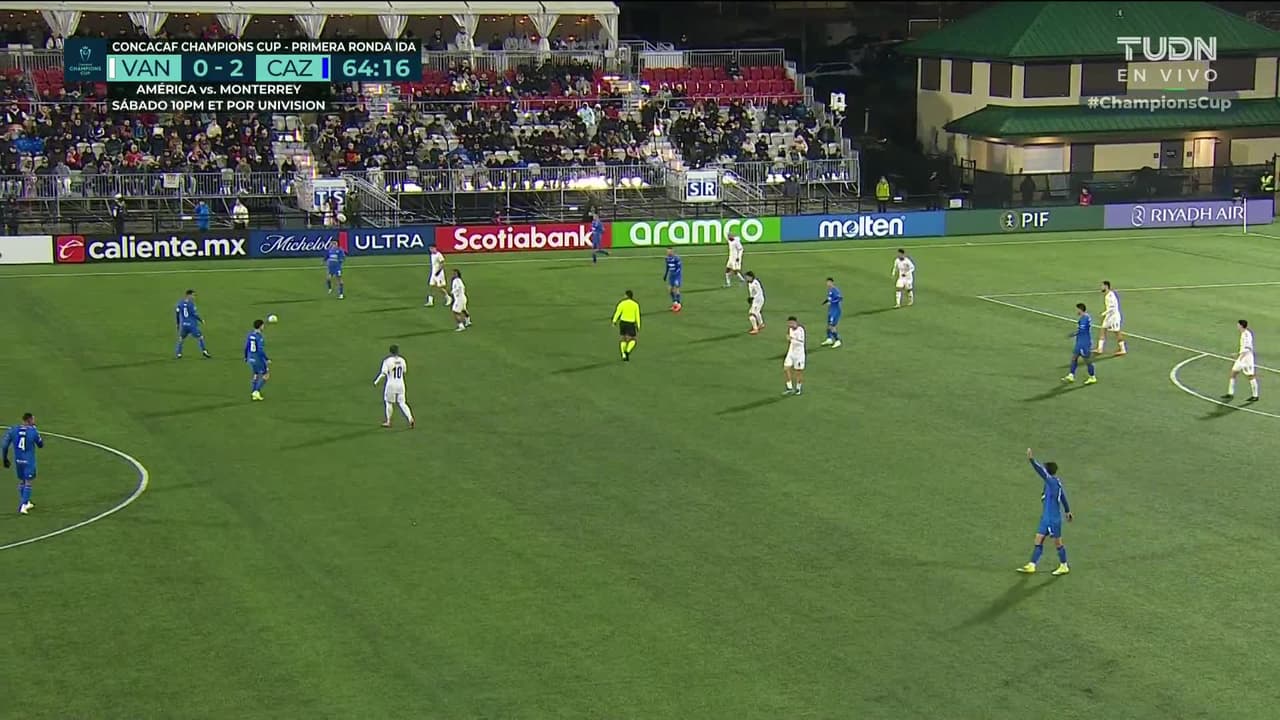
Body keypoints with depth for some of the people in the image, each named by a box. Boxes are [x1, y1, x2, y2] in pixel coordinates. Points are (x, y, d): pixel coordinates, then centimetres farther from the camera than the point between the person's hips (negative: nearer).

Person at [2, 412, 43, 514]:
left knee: (21, 481, 20)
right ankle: (23, 506, -6)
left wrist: (5, 459, 10)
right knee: (28, 483, 2)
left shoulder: (13, 430, -2)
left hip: (18, 460, 4)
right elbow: (40, 445, 2)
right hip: (29, 461, -4)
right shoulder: (33, 431, -12)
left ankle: (25, 503, 31)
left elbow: (5, 445, -1)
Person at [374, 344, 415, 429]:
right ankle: (410, 418, -12)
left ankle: (389, 422, 22)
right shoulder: (402, 360, 3)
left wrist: (376, 382, -7)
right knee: (402, 403, 7)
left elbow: (383, 374, -17)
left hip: (391, 384, -4)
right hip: (401, 384, 4)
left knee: (389, 402, 13)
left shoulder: (387, 361, -13)